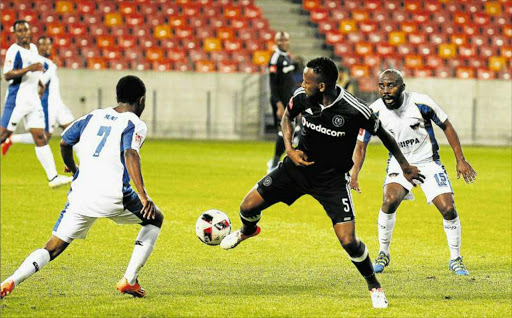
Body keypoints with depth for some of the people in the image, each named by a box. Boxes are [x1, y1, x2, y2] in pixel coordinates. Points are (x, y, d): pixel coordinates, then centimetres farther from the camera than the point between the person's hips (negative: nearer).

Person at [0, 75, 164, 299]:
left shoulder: (94, 117, 18)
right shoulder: (135, 124, 2)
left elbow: (64, 143, 26)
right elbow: (130, 154, -16)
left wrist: (72, 168, 46)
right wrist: (142, 194, -22)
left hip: (80, 194, 4)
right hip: (113, 196, -4)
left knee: (53, 248, 9)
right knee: (155, 219, 23)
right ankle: (129, 280, 13)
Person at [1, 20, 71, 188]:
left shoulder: (33, 48, 13)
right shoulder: (14, 51, -12)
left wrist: (42, 84, 23)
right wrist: (29, 68, -30)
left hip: (32, 98, 7)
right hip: (17, 99, -7)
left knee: (40, 138, 3)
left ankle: (53, 177, -1)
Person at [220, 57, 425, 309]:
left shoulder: (355, 111, -26)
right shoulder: (302, 97, -14)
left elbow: (383, 135, -8)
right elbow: (287, 117, 10)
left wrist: (405, 166, 2)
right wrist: (289, 148, -6)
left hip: (333, 180, -4)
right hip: (298, 166, 4)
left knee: (348, 241, -16)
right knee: (248, 207, 0)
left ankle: (374, 286, 12)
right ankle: (248, 231, 40)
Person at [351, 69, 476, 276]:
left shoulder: (421, 103, -20)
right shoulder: (374, 112, -15)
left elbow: (446, 126, -5)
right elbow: (361, 145, -1)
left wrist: (460, 160, -6)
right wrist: (354, 175, -14)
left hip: (428, 162, 0)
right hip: (399, 163, 0)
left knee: (448, 208, -13)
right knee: (390, 200, -26)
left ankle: (455, 259, 10)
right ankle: (383, 254, -7)